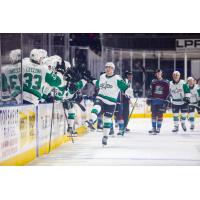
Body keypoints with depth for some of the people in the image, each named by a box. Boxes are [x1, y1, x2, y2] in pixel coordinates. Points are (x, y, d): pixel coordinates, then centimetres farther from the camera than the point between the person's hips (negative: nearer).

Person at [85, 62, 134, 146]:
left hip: (111, 102, -3)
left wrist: (129, 92, -31)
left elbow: (124, 86, -16)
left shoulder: (117, 79, -9)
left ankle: (105, 136, 17)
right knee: (96, 108, -30)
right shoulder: (102, 77, 9)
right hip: (100, 98, 3)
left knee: (107, 119, 4)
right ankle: (91, 121, -54)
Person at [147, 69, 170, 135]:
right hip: (154, 100, 3)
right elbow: (150, 91, 11)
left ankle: (158, 128, 5)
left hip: (161, 101, -3)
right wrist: (149, 99, 5)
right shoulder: (153, 82, 8)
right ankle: (153, 128, 11)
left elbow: (167, 92, -2)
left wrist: (166, 101, -8)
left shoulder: (166, 82, -1)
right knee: (153, 114, 4)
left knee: (160, 114, -2)